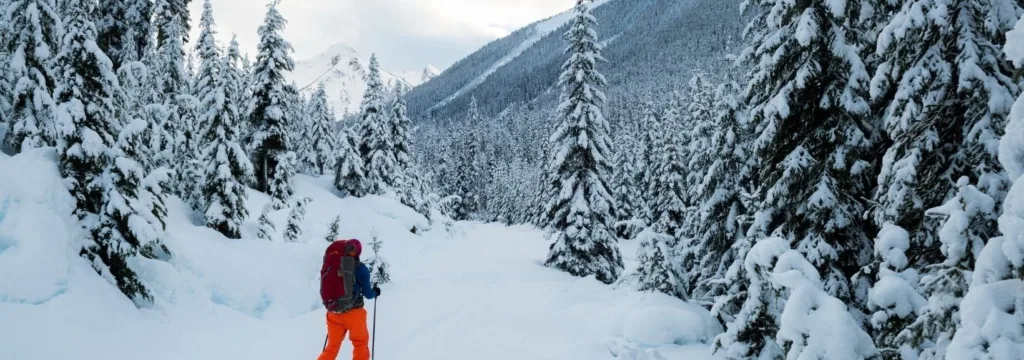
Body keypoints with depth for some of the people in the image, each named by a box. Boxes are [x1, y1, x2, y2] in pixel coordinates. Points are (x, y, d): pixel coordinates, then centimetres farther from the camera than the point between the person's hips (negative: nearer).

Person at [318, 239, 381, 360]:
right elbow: (367, 294, -4)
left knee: (332, 347, 18)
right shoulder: (361, 268, -6)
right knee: (360, 344, 18)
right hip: (353, 312, -3)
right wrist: (375, 292, 18)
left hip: (333, 312, 4)